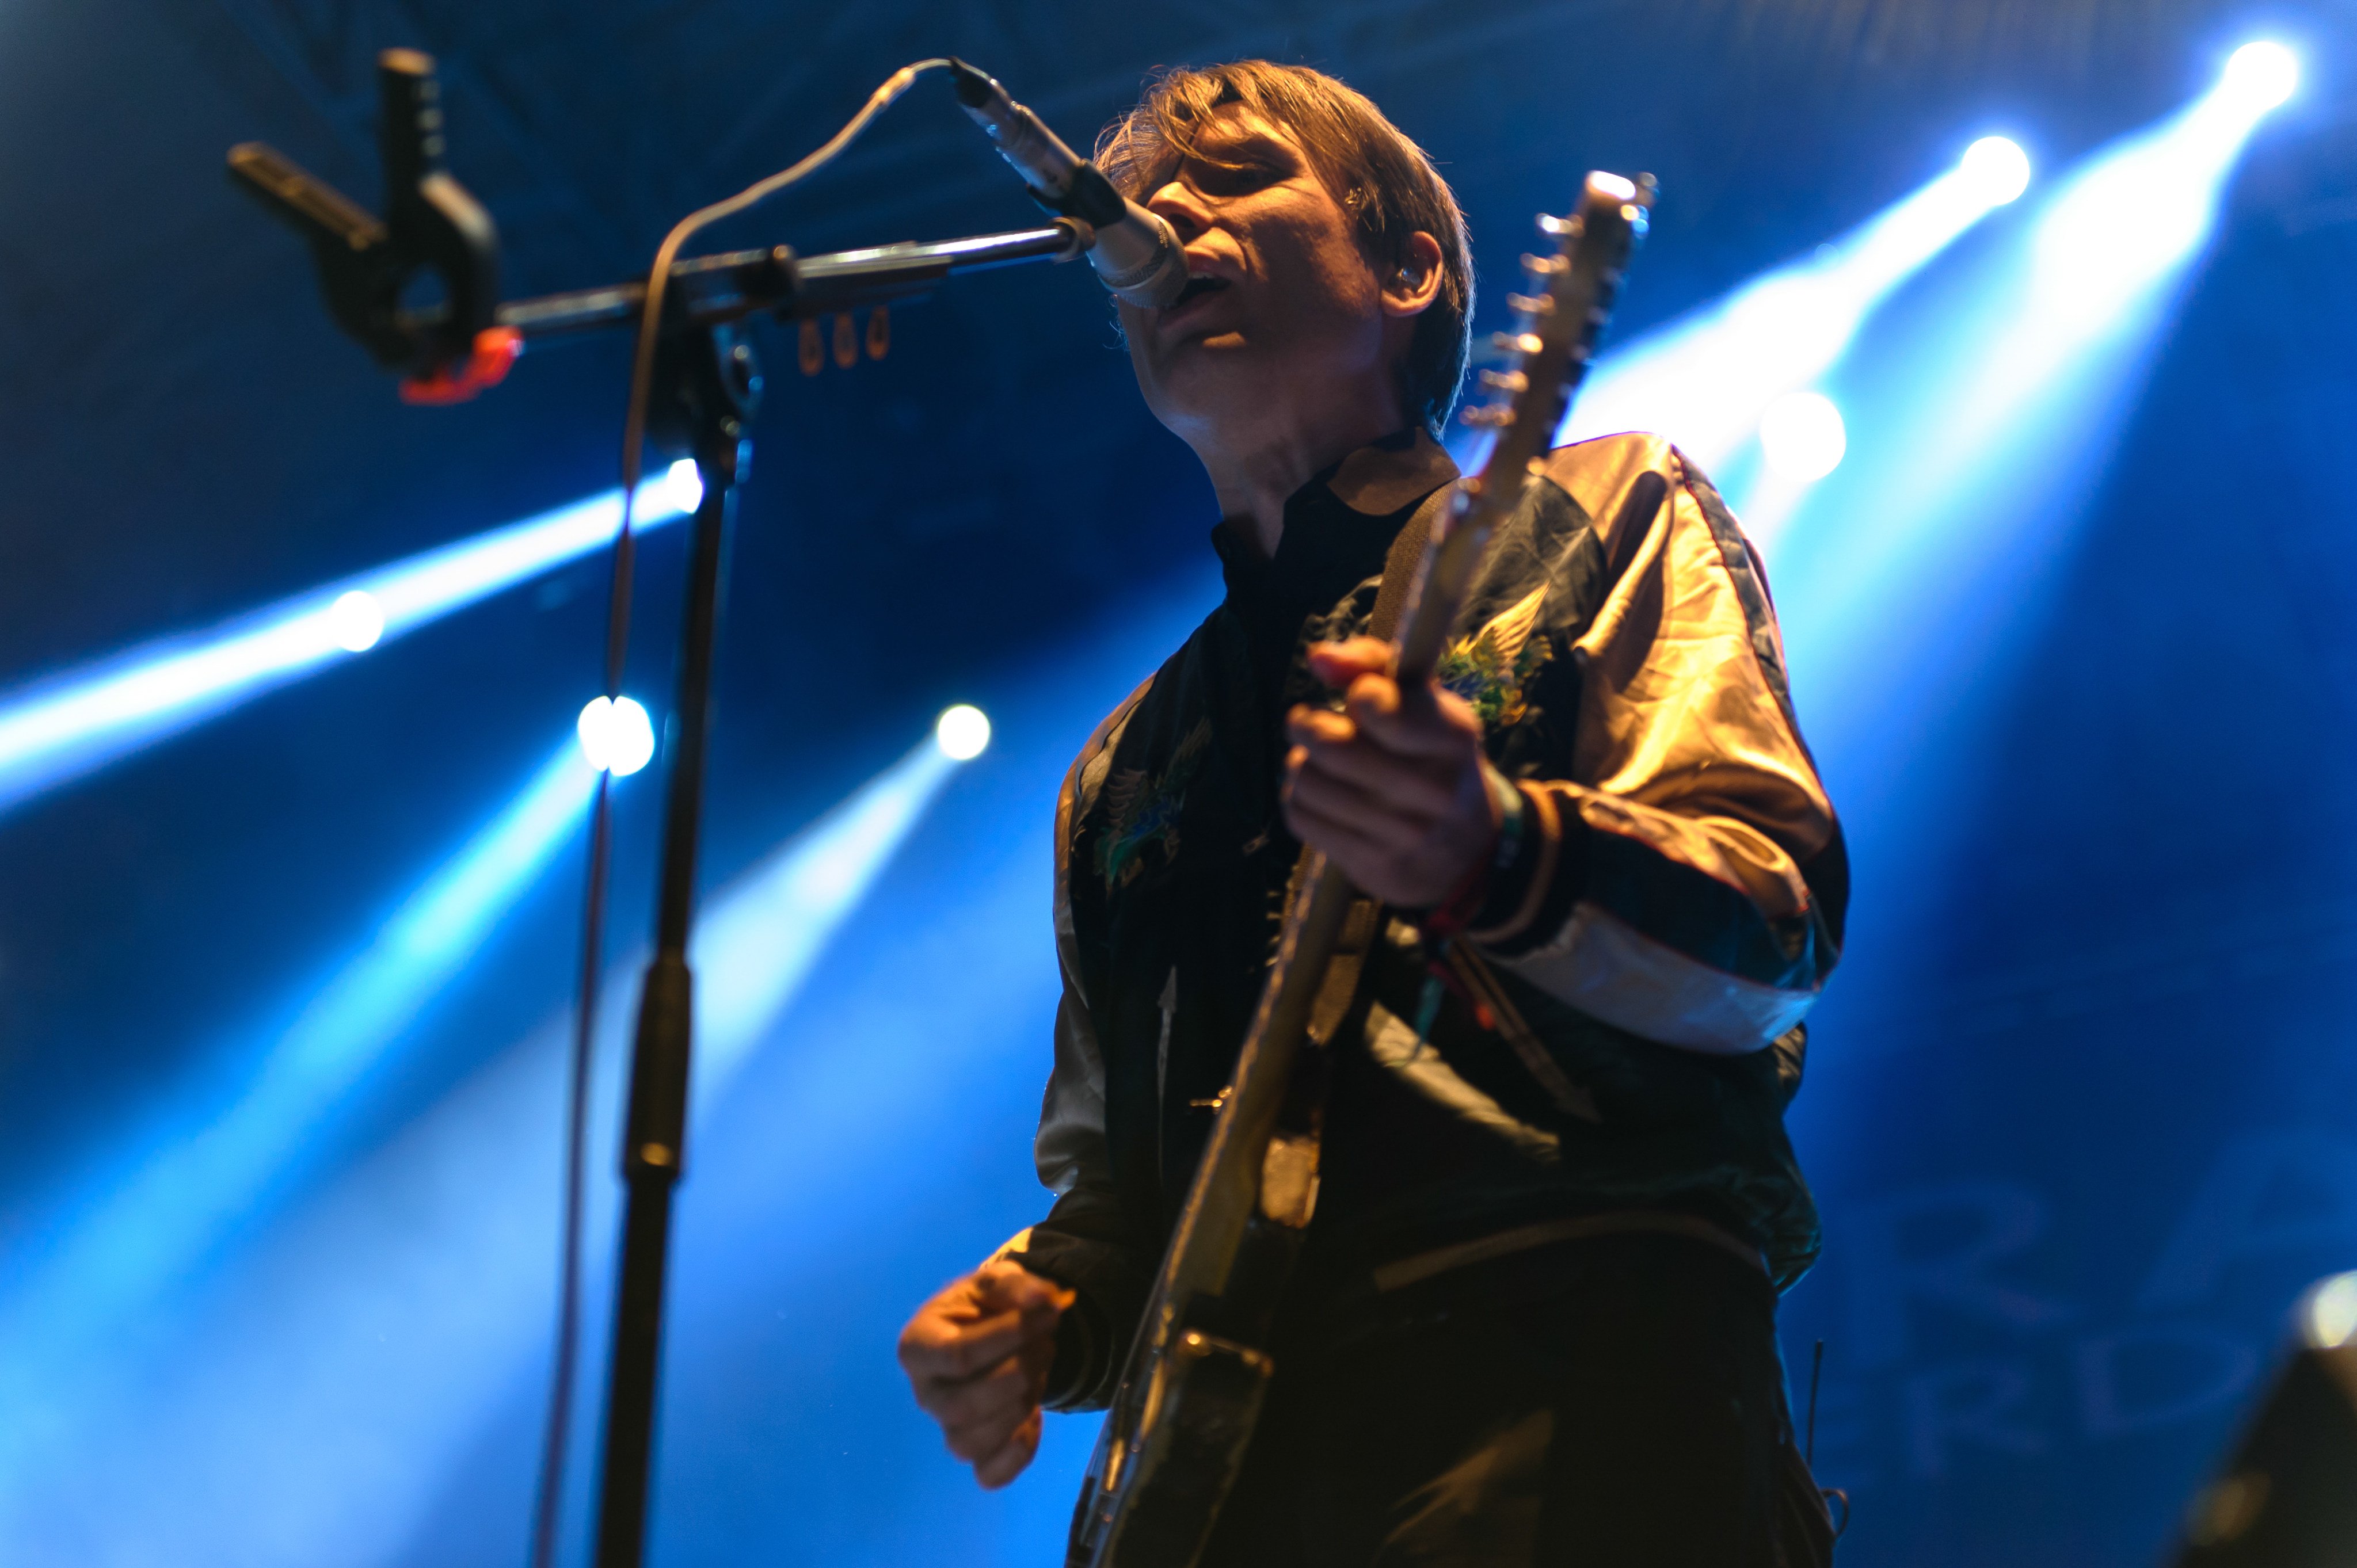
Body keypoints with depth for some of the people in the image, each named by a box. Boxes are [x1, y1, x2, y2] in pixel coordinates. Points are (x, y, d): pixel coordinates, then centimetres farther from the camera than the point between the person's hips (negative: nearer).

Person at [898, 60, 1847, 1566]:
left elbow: (1772, 935, -5)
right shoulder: (1125, 775, 24)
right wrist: (1041, 1309, 5)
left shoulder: (1602, 518, 10)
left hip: (1572, 1400, -4)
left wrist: (1494, 862, -24)